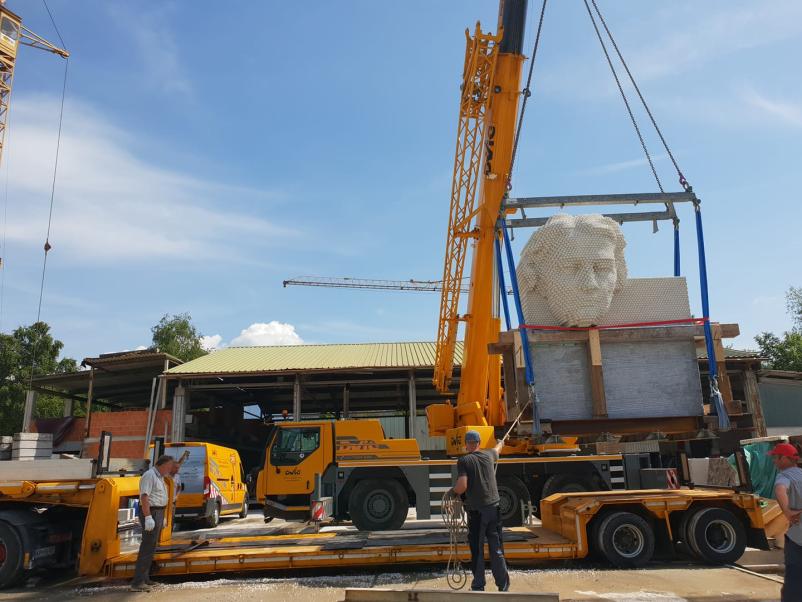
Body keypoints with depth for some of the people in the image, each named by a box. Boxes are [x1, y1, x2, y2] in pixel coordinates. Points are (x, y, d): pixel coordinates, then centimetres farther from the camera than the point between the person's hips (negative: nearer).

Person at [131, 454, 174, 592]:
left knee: (150, 547, 16)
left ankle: (144, 578, 24)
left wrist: (162, 517, 22)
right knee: (148, 547, -11)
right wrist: (148, 518, -28)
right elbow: (144, 497, -24)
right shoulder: (149, 475, -16)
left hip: (158, 513, 11)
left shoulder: (159, 477, 15)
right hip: (151, 514, -11)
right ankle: (137, 582, -10)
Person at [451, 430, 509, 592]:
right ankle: (503, 584, 17)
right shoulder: (489, 455, 7)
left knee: (477, 549, 6)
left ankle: (478, 586, 12)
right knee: (496, 548, 11)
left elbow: (462, 486, -17)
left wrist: (454, 492, 5)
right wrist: (501, 443, 53)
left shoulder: (463, 461, -6)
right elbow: (498, 449, 31)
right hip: (493, 507, 3)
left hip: (476, 510, -3)